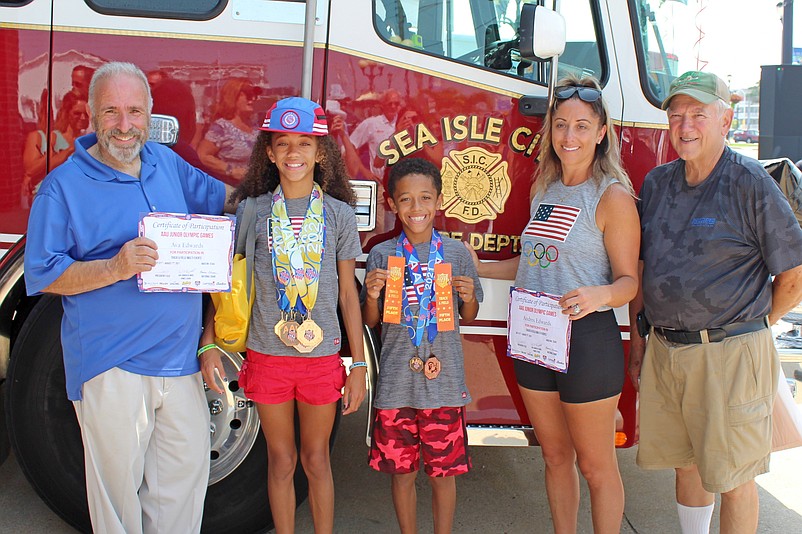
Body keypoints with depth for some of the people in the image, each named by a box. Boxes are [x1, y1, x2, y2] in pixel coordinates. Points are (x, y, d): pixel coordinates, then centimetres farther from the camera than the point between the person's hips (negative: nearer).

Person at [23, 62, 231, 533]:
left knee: (187, 468, 13)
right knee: (120, 480, 4)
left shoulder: (166, 162, 10)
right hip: (111, 365, -5)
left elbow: (222, 198, 25)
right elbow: (43, 275, -9)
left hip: (179, 355, 5)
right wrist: (115, 268, -23)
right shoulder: (64, 185, -6)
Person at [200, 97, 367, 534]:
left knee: (316, 458, 13)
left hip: (322, 357, 0)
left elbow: (348, 293, 3)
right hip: (267, 356, 0)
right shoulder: (252, 211, 0)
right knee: (281, 460, 13)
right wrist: (209, 344, -8)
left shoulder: (338, 214, 0)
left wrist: (359, 364, 2)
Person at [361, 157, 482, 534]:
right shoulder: (381, 255, 0)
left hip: (445, 380, 0)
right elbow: (370, 322, 7)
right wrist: (373, 295, -13)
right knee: (402, 472, 11)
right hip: (396, 384, 0)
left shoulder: (456, 253, 0)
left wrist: (468, 297, -12)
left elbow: (469, 317, 9)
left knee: (444, 472, 9)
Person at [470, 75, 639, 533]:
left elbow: (629, 280, -11)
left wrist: (600, 295, -31)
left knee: (595, 465, 7)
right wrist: (479, 269, 16)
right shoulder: (547, 190, 11)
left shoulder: (613, 197, -10)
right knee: (555, 456, 18)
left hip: (587, 340, -7)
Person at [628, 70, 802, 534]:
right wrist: (638, 337, 13)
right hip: (664, 352, 5)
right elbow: (639, 269, 15)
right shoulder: (657, 183, 8)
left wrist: (748, 324, 4)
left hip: (729, 356, -5)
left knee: (732, 477, 5)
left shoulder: (751, 183, -9)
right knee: (685, 462, 18)